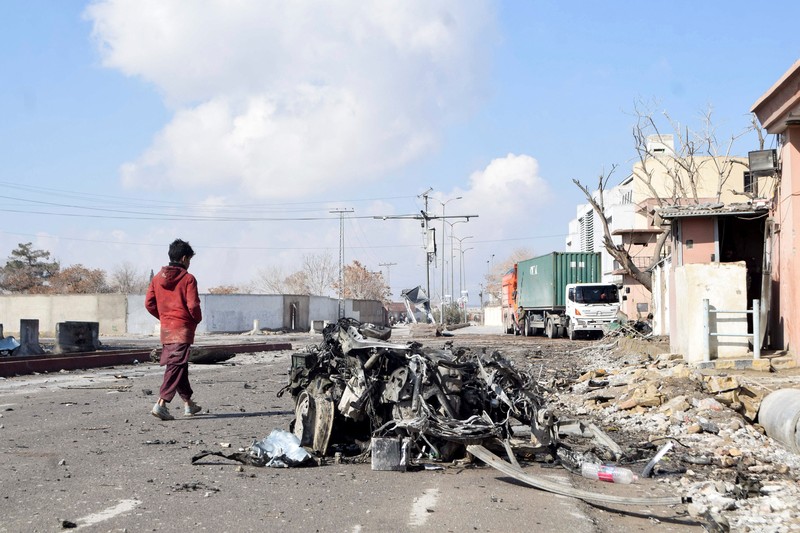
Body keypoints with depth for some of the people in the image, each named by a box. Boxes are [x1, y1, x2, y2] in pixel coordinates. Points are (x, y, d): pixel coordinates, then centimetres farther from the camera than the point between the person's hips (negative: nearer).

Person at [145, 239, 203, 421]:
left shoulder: (157, 278, 7)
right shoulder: (188, 279, -10)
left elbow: (149, 303, 5)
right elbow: (193, 305, -15)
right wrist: (197, 319, 3)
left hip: (166, 329, 7)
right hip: (183, 329, -7)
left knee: (178, 366, 17)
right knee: (176, 367, -8)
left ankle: (188, 404, 27)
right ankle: (161, 404, -20)